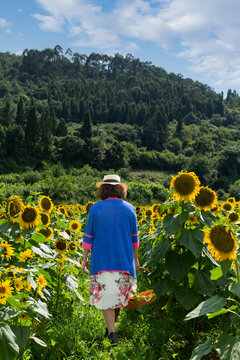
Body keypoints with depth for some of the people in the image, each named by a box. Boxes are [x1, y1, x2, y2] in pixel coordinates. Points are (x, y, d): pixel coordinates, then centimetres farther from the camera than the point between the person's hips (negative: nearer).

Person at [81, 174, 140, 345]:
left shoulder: (95, 208, -4)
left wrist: (85, 259, 4)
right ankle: (111, 326, 31)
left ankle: (113, 334, 0)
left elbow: (88, 236, -3)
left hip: (102, 259, -2)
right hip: (124, 260, 2)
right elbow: (134, 237, 5)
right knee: (119, 293, 18)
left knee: (105, 295, 4)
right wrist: (135, 258, 14)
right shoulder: (129, 208, 0)